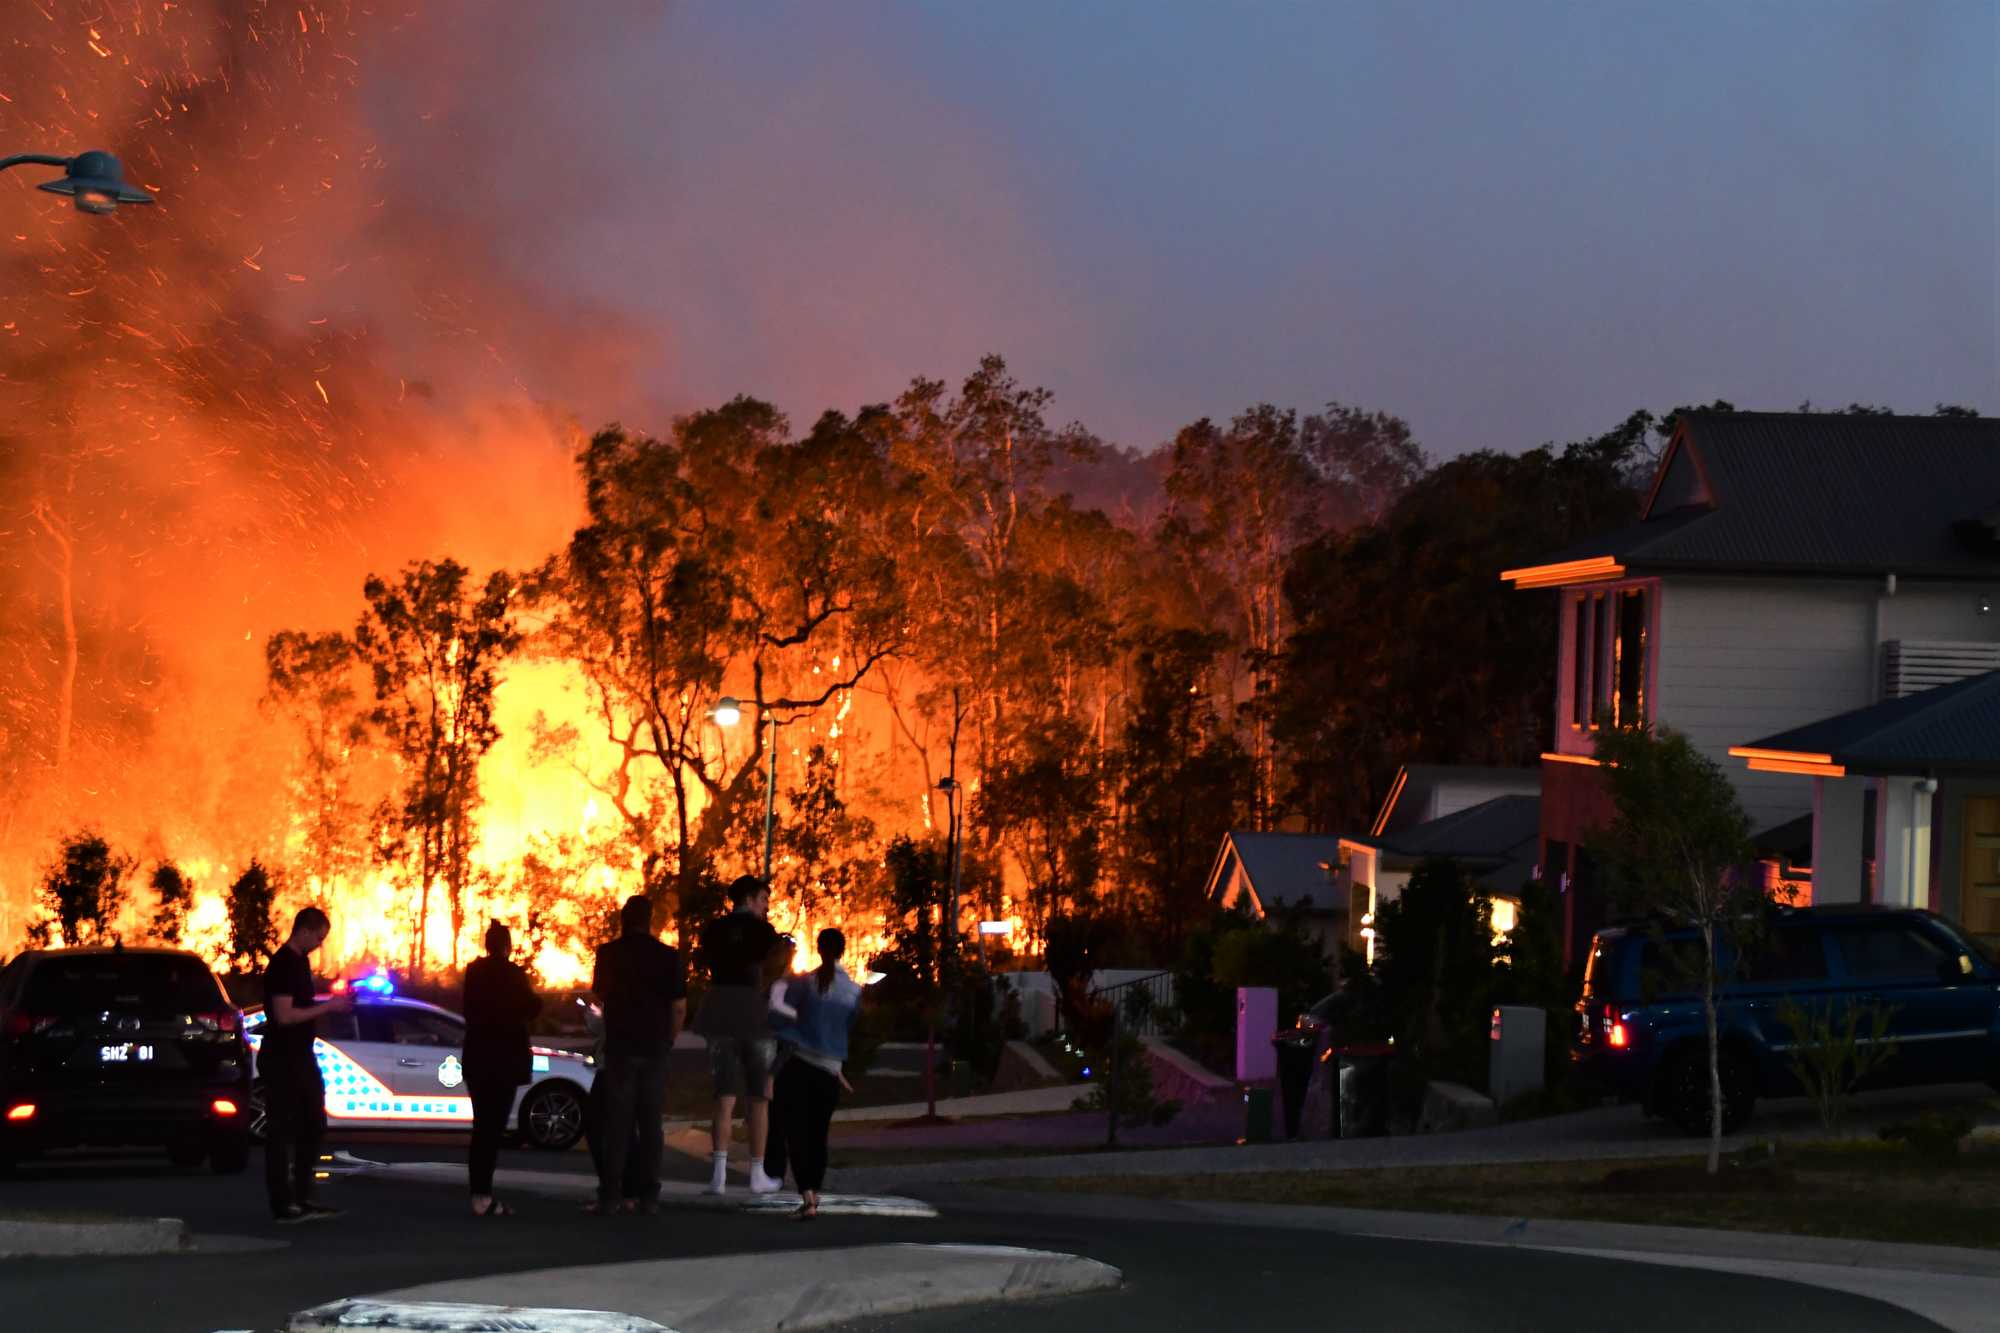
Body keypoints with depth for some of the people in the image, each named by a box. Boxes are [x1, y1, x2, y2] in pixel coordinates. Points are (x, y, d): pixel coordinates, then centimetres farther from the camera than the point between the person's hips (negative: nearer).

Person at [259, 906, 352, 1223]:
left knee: (313, 1125, 14)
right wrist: (327, 1007, -19)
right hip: (281, 1061, -10)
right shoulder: (282, 965, -17)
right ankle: (282, 1204, -2)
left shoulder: (300, 961, 13)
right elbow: (284, 1015, -23)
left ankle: (303, 1197, 20)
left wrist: (333, 1002, 9)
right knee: (281, 1131, -5)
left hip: (302, 1057, 10)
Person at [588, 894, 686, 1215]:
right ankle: (648, 1196, 5)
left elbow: (598, 996, 12)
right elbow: (679, 1007, -1)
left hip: (620, 1047, -1)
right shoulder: (668, 956, 0)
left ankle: (610, 1195, -6)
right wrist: (668, 1040, 12)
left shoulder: (609, 954, -3)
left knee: (617, 1123, 0)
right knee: (650, 1123, 7)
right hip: (655, 1049, 1)